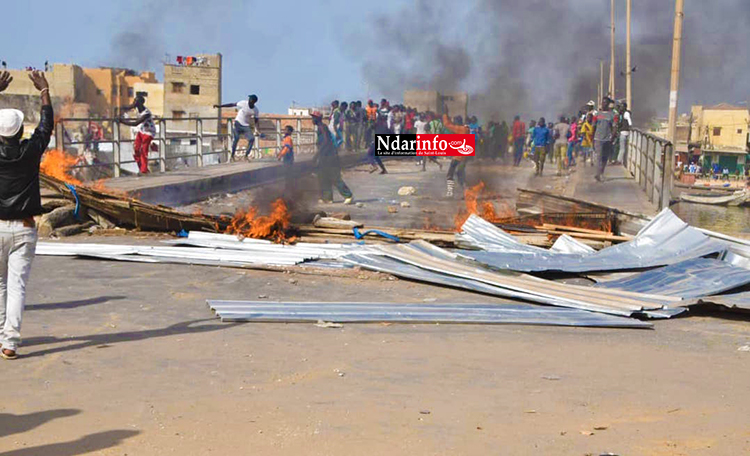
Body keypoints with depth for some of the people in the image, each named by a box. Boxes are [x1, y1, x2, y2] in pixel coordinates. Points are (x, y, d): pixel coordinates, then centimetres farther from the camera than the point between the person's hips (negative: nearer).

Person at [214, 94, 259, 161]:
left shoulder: (255, 110, -7)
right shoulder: (243, 103, -14)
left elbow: (256, 121, 3)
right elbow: (232, 105, -9)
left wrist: (256, 130, -10)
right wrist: (220, 106, -9)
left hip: (246, 126, 2)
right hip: (238, 123, -2)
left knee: (252, 139, -10)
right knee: (235, 138, -11)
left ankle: (246, 156, -1)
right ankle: (232, 156, -3)